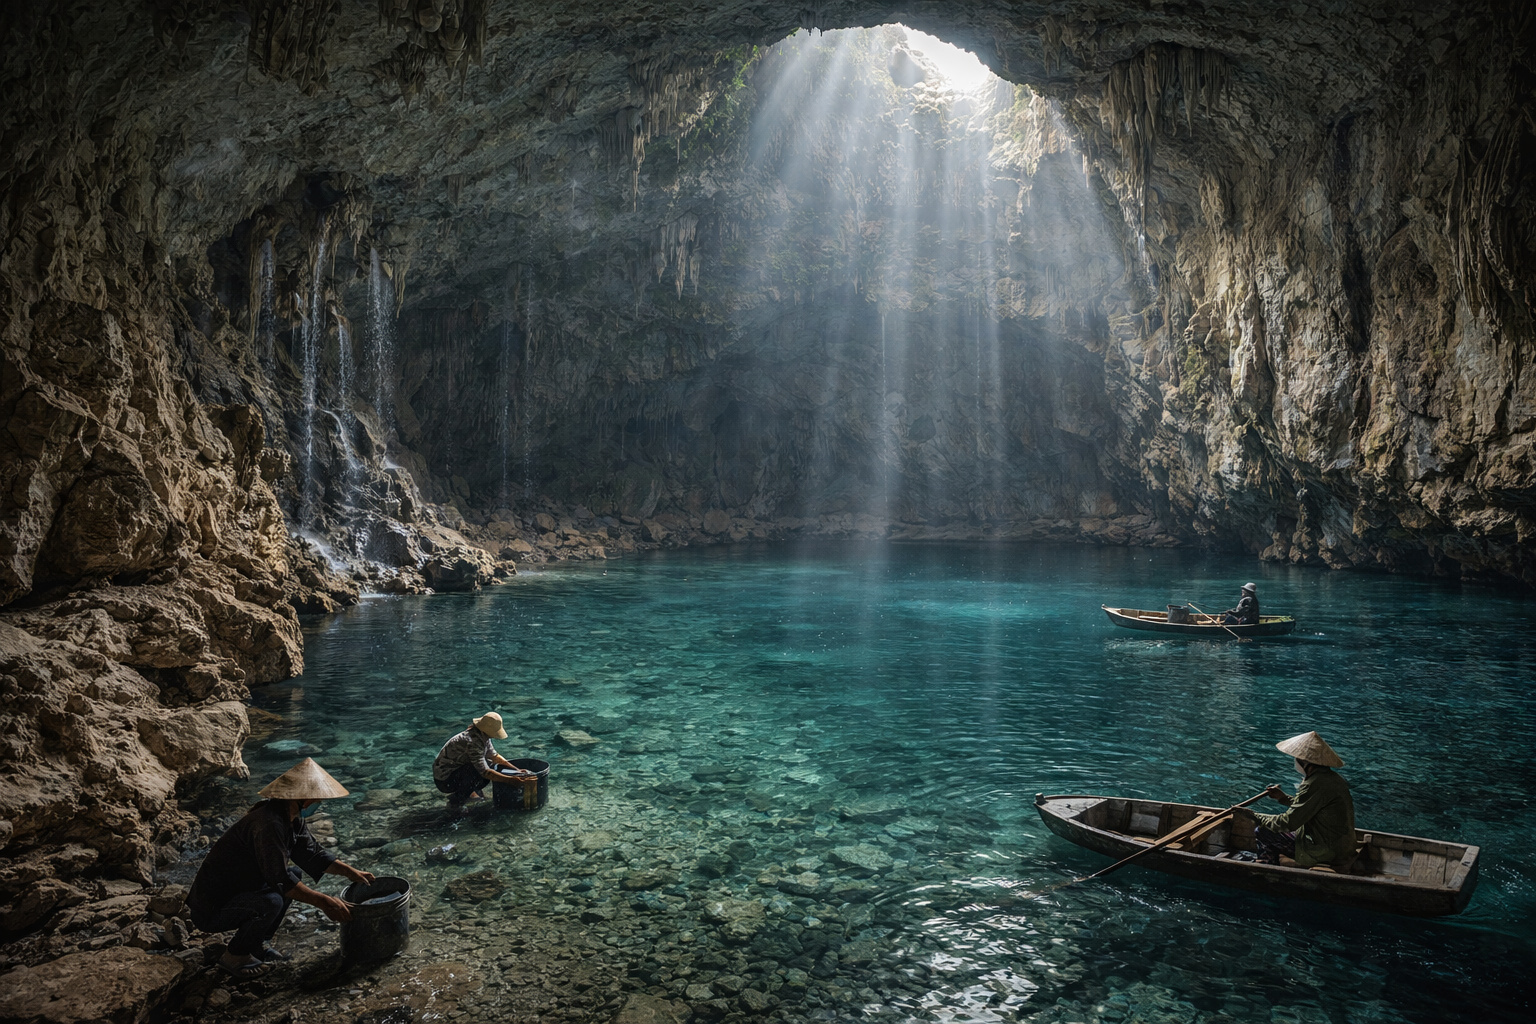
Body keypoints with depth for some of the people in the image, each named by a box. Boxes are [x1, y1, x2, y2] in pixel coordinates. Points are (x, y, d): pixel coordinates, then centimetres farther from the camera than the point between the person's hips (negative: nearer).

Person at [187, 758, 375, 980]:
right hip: (210, 910, -10)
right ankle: (235, 956, -4)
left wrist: (350, 871, 6)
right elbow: (280, 878, -30)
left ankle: (255, 944, 16)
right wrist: (324, 902, -27)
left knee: (295, 876, 12)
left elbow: (312, 854, 14)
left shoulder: (294, 819, 1)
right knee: (271, 901, -31)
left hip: (239, 892, 10)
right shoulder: (268, 824, -29)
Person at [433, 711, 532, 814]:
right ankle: (455, 803, -11)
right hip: (444, 780, -9)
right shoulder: (472, 742, -29)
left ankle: (467, 793, 15)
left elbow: (494, 756, 10)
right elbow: (485, 772, -30)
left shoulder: (483, 736, -1)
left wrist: (516, 770, 3)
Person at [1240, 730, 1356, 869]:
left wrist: (1256, 817, -8)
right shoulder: (1335, 778, 6)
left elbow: (1288, 822, -21)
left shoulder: (1314, 785, -24)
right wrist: (1284, 798, 20)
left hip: (1325, 852, -10)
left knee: (1261, 832, -5)